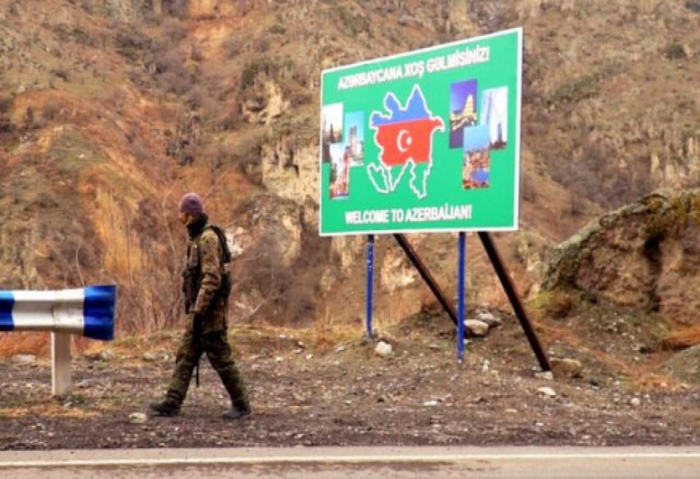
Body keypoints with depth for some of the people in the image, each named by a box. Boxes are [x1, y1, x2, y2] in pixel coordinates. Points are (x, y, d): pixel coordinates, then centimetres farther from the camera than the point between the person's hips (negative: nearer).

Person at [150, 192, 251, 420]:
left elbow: (212, 279, -24)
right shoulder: (197, 239, 15)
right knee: (185, 356, 8)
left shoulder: (208, 239, -16)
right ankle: (172, 403, 9)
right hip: (199, 310, 10)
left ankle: (241, 404, 5)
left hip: (209, 311, -10)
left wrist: (198, 310, -25)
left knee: (220, 358, -3)